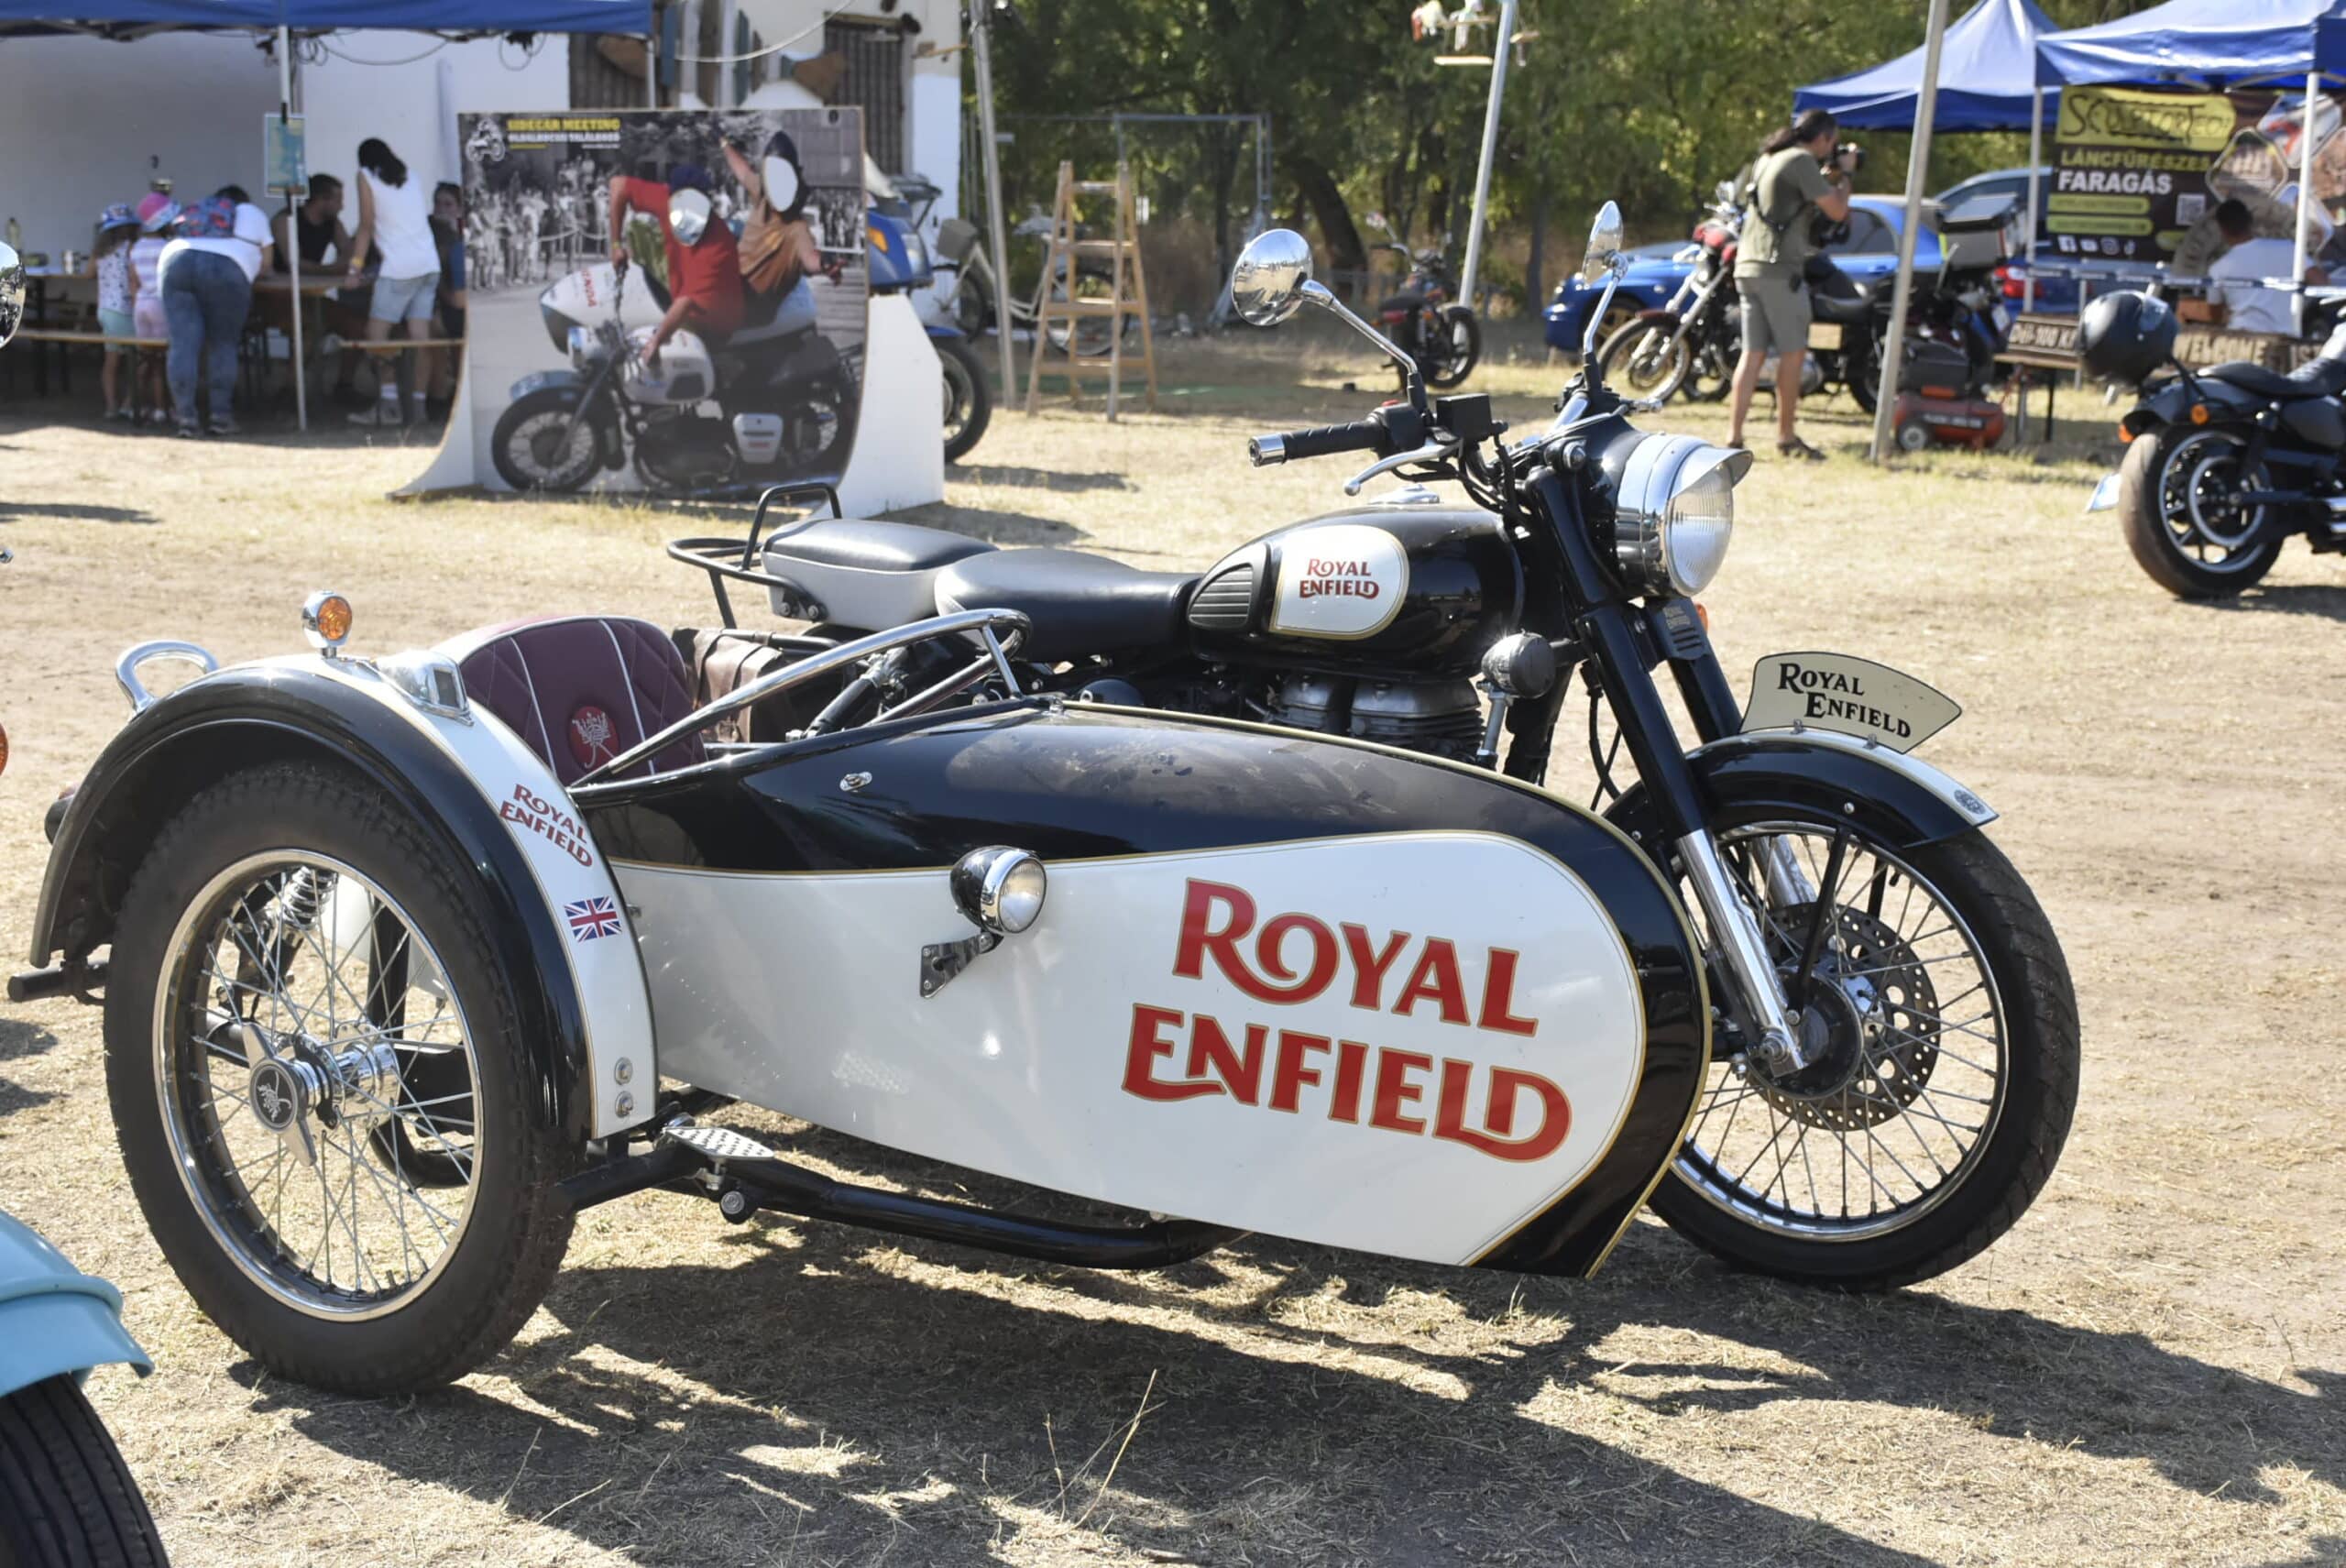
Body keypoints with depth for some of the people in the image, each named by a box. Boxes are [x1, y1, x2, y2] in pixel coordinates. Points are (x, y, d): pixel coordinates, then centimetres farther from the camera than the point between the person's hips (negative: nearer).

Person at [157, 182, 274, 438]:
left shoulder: (194, 211, 38)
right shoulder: (252, 213, 28)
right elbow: (265, 259, 24)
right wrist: (249, 269, 45)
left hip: (177, 262, 3)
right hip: (225, 267, -3)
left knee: (183, 344, -3)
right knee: (222, 345, 4)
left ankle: (186, 417, -10)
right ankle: (220, 415, -1)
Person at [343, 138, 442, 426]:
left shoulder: (367, 176, 4)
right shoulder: (412, 179, 19)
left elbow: (366, 227, -1)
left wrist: (355, 269, 1)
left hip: (399, 268, -6)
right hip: (429, 264, 6)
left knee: (377, 333, -2)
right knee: (420, 337, 2)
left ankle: (389, 402, -12)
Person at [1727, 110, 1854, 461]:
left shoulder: (1767, 159, 19)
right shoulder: (1802, 161, -9)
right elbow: (1836, 211, -9)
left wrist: (1831, 176, 25)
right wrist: (1844, 173, 6)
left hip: (1747, 266, 9)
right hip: (1779, 268, -9)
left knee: (1753, 353, 6)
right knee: (1793, 352, 0)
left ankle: (1734, 435, 0)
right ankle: (1786, 436, 5)